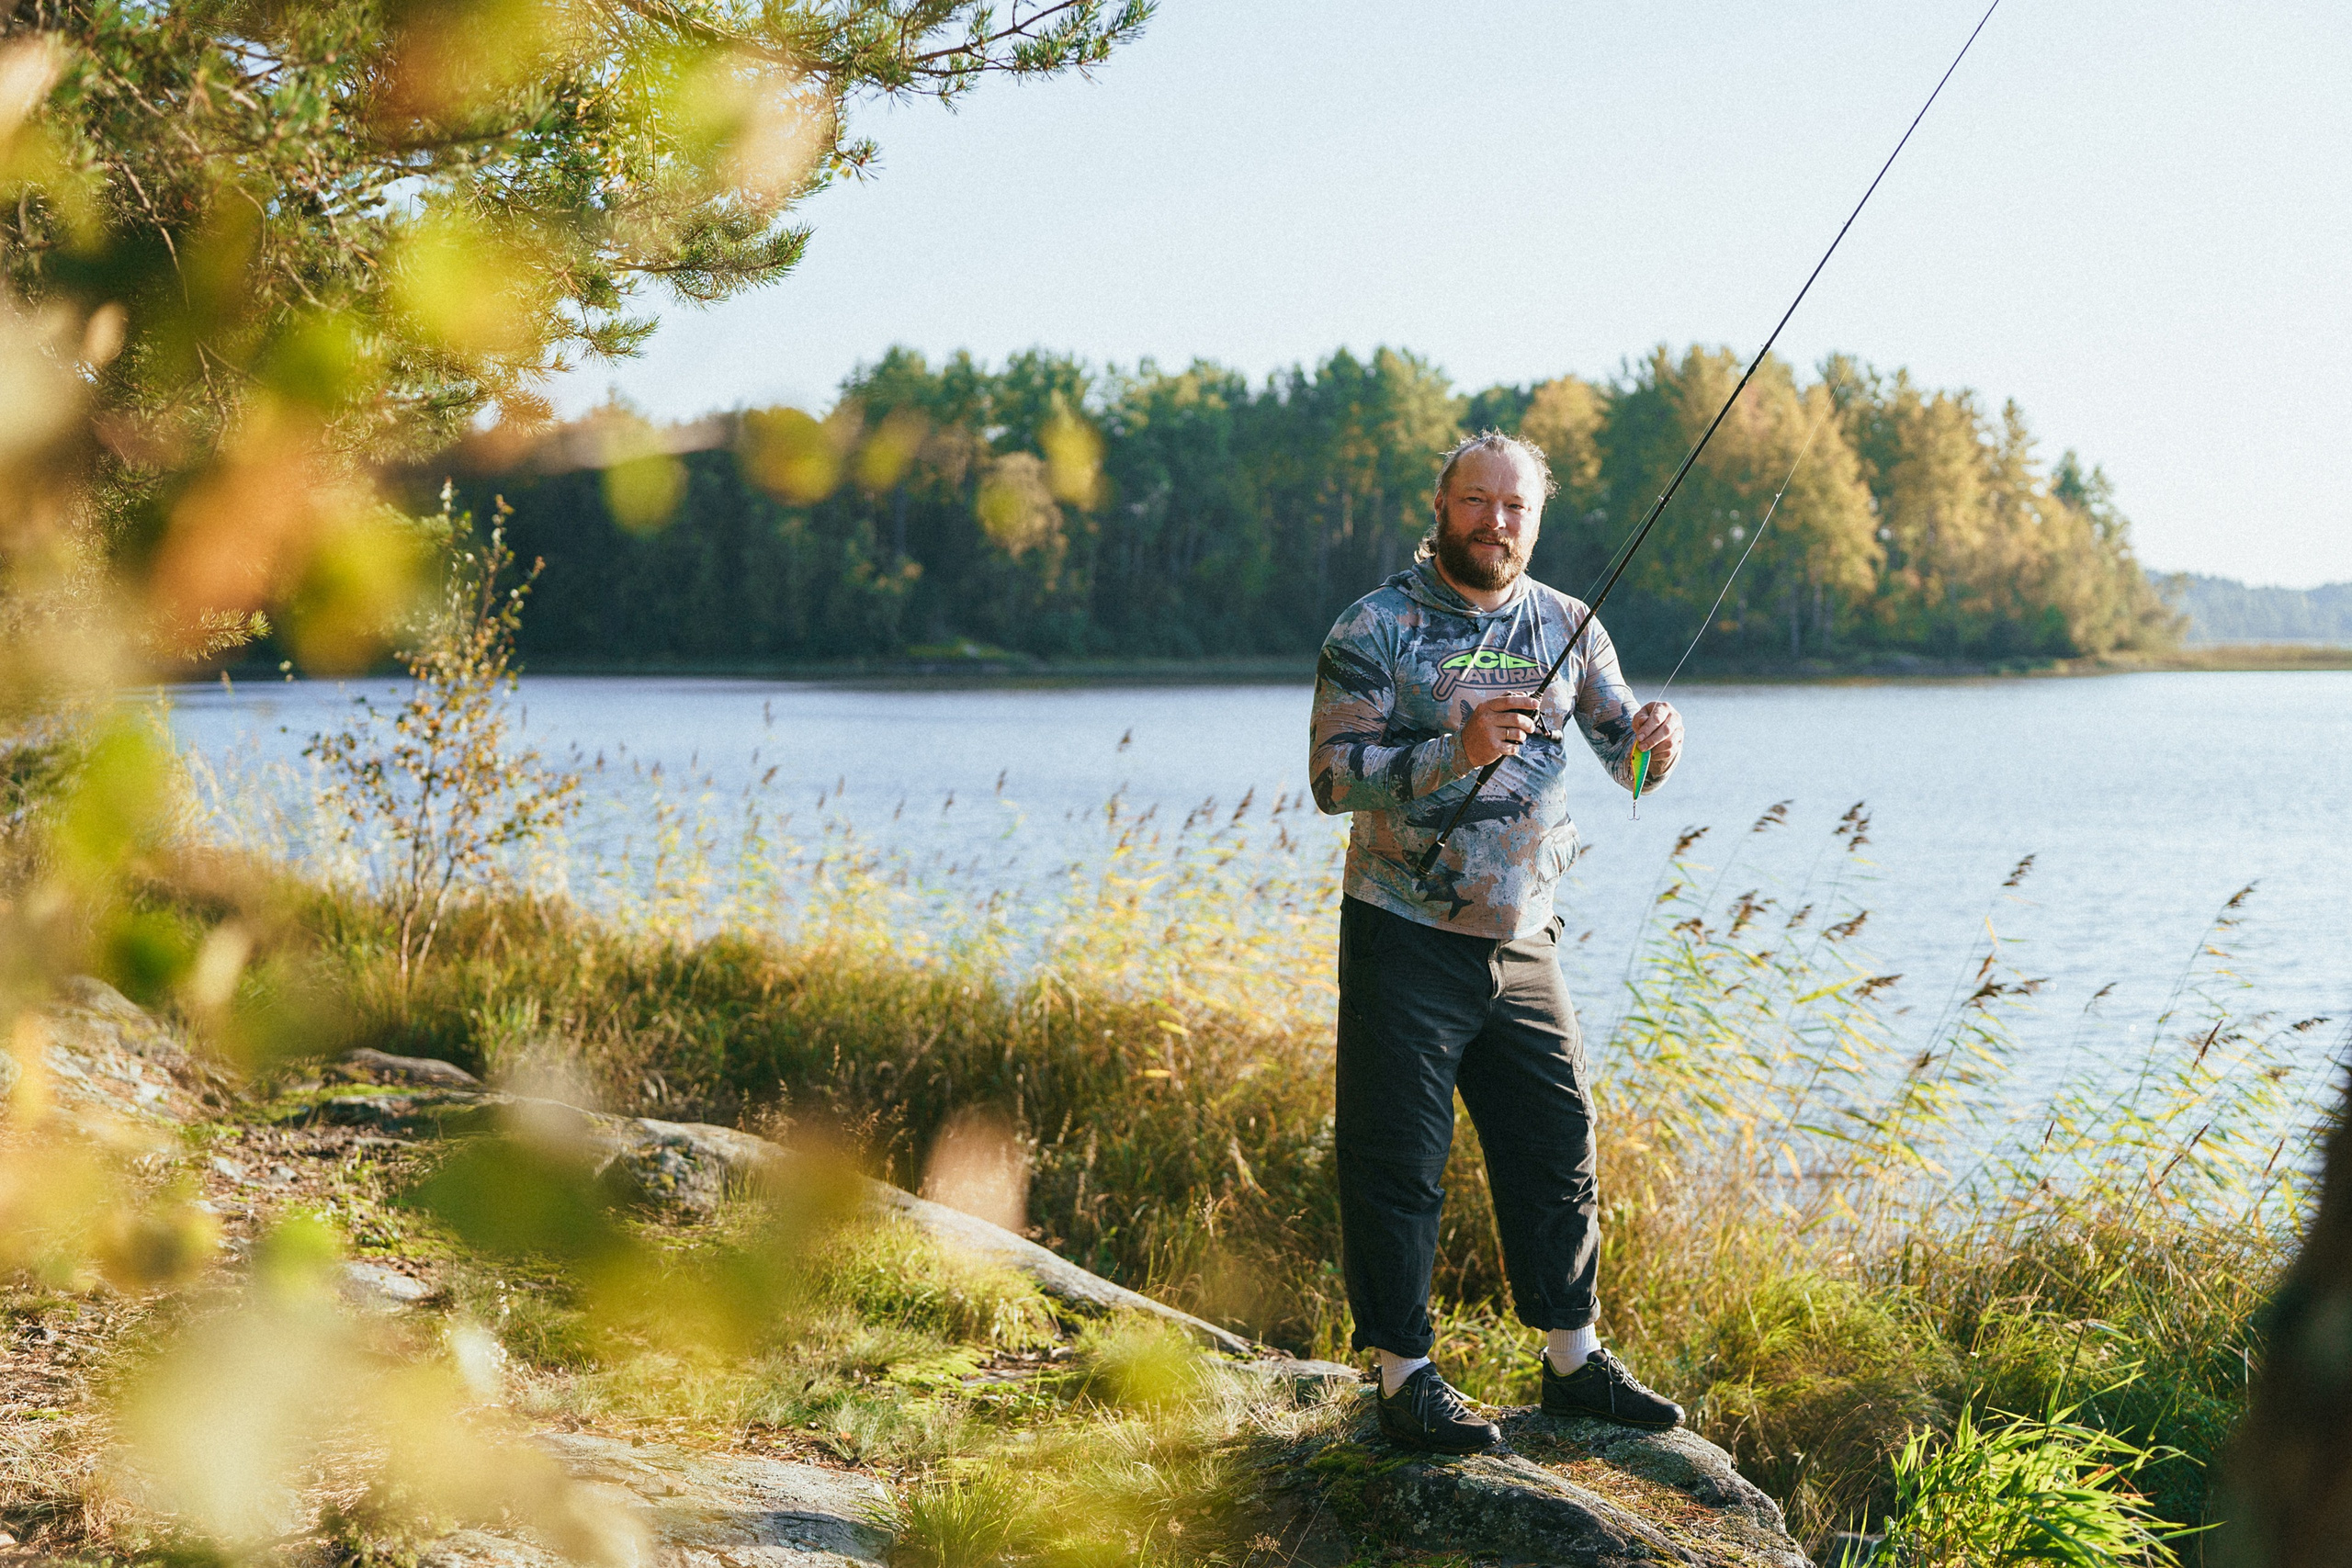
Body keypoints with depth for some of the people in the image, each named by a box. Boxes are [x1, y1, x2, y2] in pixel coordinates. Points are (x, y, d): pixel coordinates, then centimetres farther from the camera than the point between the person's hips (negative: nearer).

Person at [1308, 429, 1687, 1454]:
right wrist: (1456, 750, -28)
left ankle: (1573, 1359, 23)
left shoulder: (1565, 627, 9)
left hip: (1523, 946, 5)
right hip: (1406, 941, -5)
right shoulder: (1376, 629, -6)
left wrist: (1653, 742, -17)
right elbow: (1334, 777, -15)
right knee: (1397, 1161, -2)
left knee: (1559, 1146, 10)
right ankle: (1404, 1376, 8)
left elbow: (1625, 760, 7)